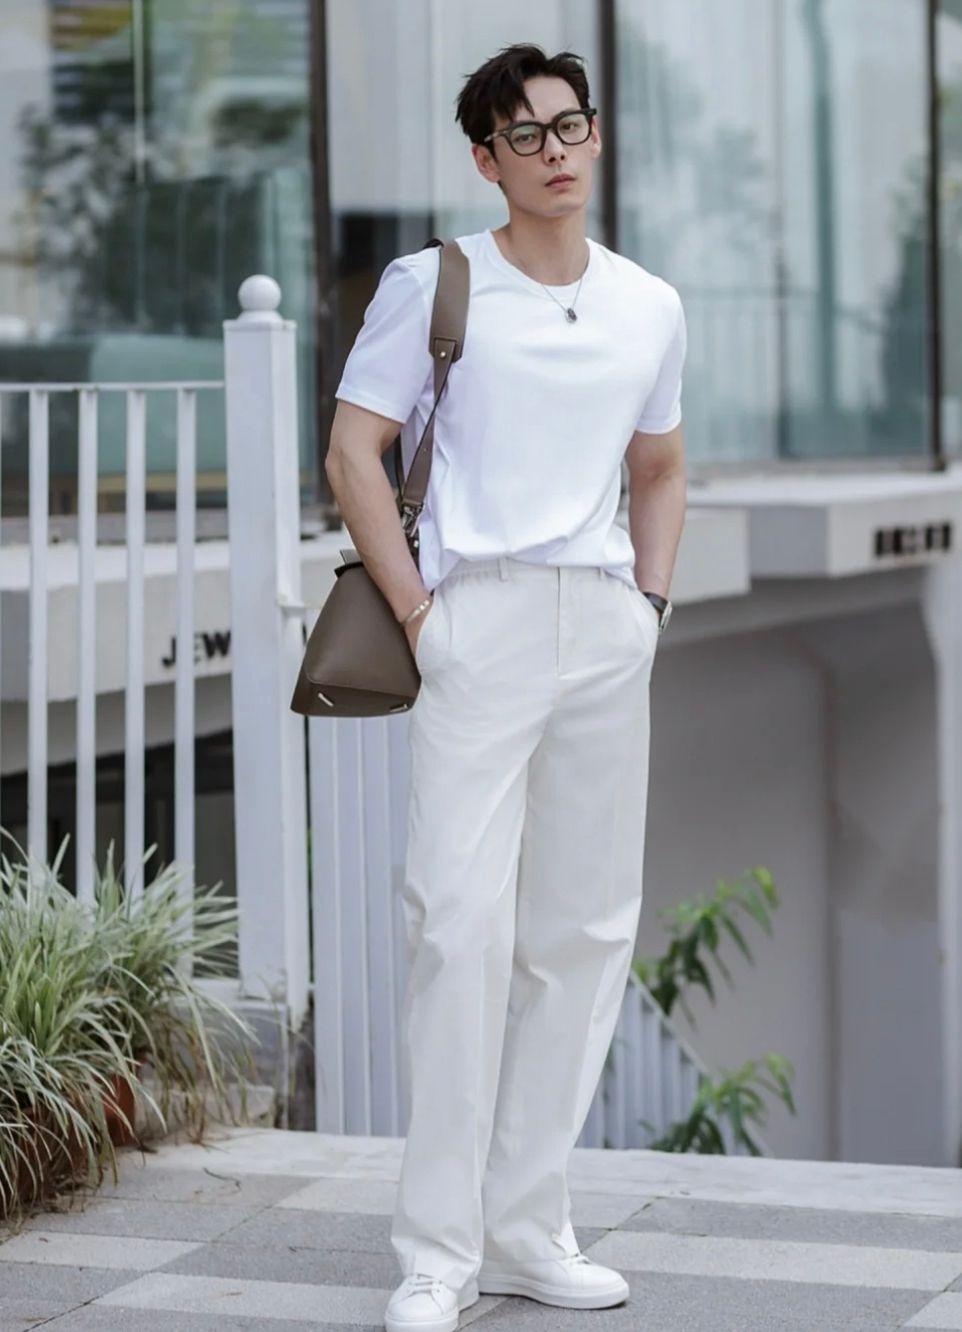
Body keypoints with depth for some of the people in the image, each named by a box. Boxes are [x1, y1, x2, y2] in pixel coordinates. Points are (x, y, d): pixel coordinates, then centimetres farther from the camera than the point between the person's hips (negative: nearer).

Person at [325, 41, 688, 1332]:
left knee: (587, 928, 7)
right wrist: (416, 609, -9)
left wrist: (652, 601, 12)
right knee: (463, 919, -12)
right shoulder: (434, 284, 0)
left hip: (607, 628, 5)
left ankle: (529, 1226, 18)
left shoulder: (651, 306, 13)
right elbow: (353, 453, -2)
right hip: (480, 613, -5)